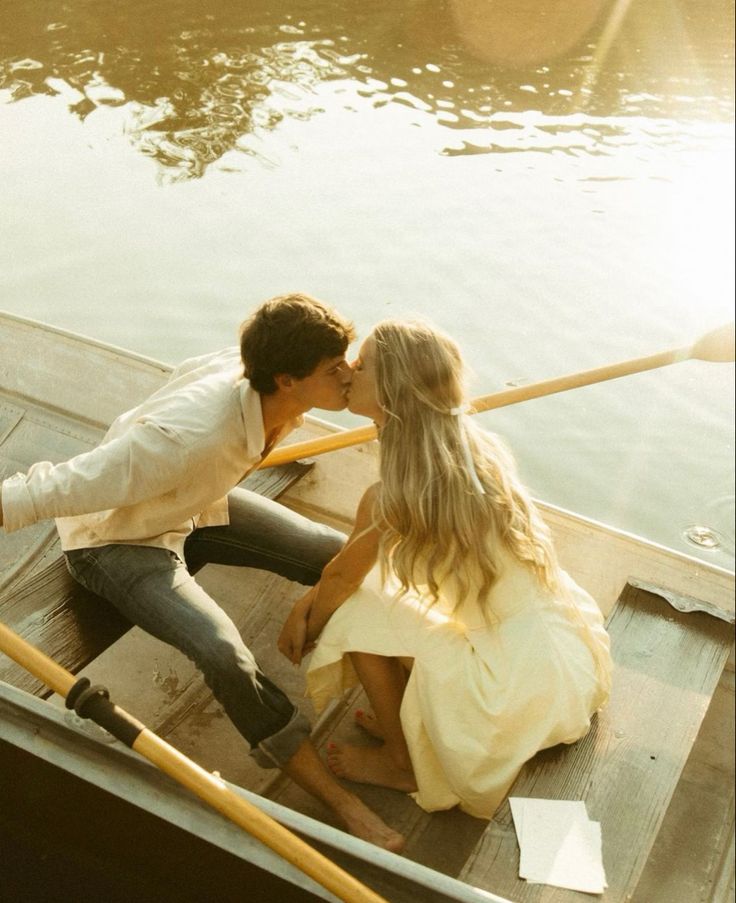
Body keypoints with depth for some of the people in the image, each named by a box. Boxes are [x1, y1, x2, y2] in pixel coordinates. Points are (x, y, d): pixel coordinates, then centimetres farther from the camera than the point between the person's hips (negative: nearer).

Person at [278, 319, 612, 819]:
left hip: (525, 684, -8)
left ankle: (403, 762, 18)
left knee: (353, 612, 1)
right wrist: (305, 604, 9)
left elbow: (341, 576, -5)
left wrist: (309, 628, 15)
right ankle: (407, 719, 29)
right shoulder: (465, 446, 3)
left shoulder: (411, 485, -21)